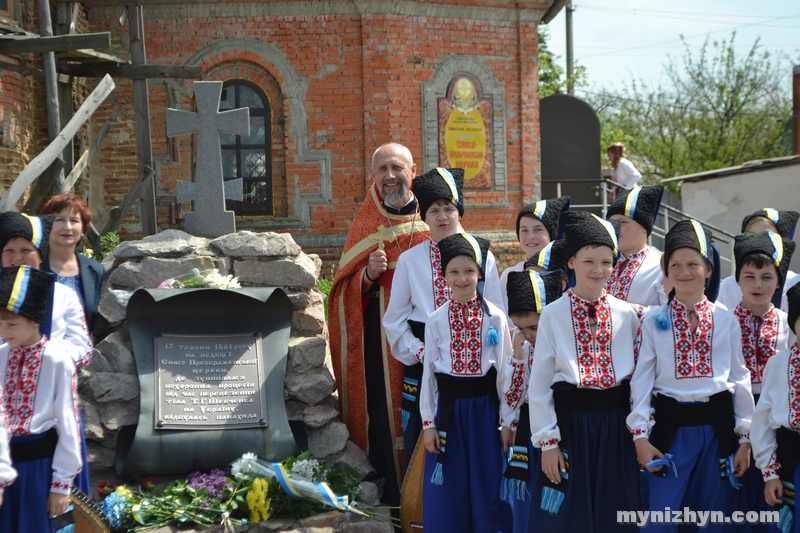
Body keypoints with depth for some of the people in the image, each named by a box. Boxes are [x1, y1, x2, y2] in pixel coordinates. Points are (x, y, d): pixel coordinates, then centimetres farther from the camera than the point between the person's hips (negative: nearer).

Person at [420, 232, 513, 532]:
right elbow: (428, 372, 3)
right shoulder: (436, 321, 0)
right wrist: (428, 423, 1)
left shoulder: (495, 317, -3)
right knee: (448, 489, 7)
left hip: (484, 406, -1)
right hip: (449, 407, 1)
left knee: (488, 485, 7)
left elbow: (505, 369, 1)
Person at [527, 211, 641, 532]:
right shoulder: (553, 315, -3)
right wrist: (547, 441, -5)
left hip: (616, 424, 2)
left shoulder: (627, 315, 3)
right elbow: (539, 384, -3)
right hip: (571, 423, -2)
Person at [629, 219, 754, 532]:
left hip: (717, 427, 2)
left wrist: (745, 438, 4)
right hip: (670, 427, -1)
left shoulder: (727, 321, 5)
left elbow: (741, 379, 6)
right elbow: (641, 380, -2)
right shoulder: (654, 322, 1)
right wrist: (640, 435, -8)